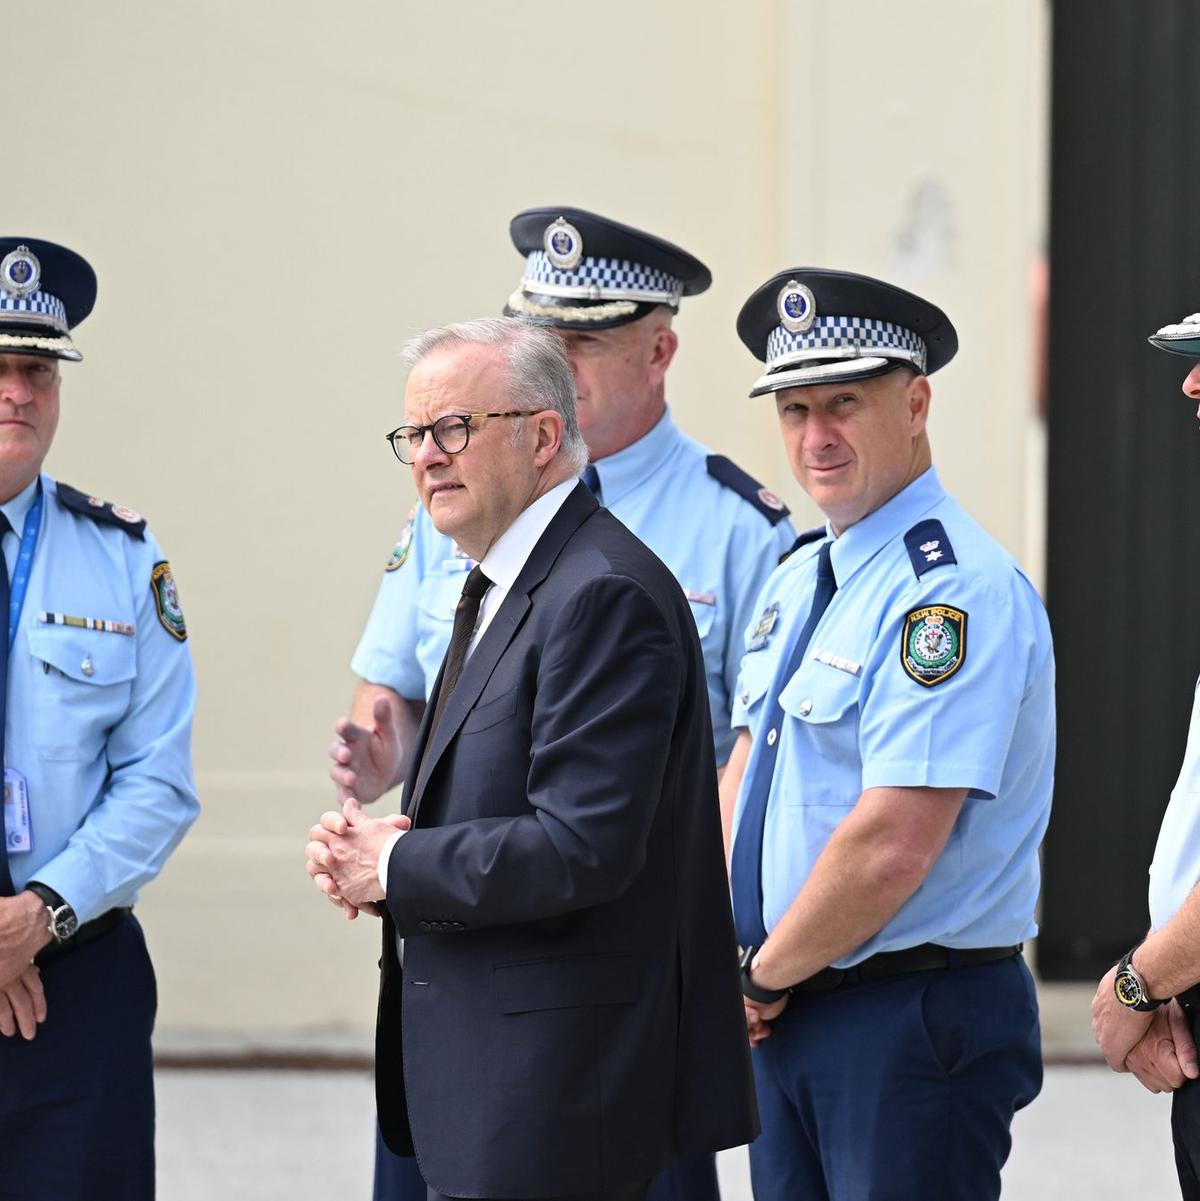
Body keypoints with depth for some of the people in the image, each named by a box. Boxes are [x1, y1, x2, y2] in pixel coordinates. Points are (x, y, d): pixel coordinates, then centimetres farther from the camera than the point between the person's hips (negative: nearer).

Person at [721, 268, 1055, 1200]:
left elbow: (893, 844, -23)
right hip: (785, 1018, 8)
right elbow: (745, 771, 17)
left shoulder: (955, 590, -17)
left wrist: (766, 975, -11)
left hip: (916, 1023, -8)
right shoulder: (798, 578, 13)